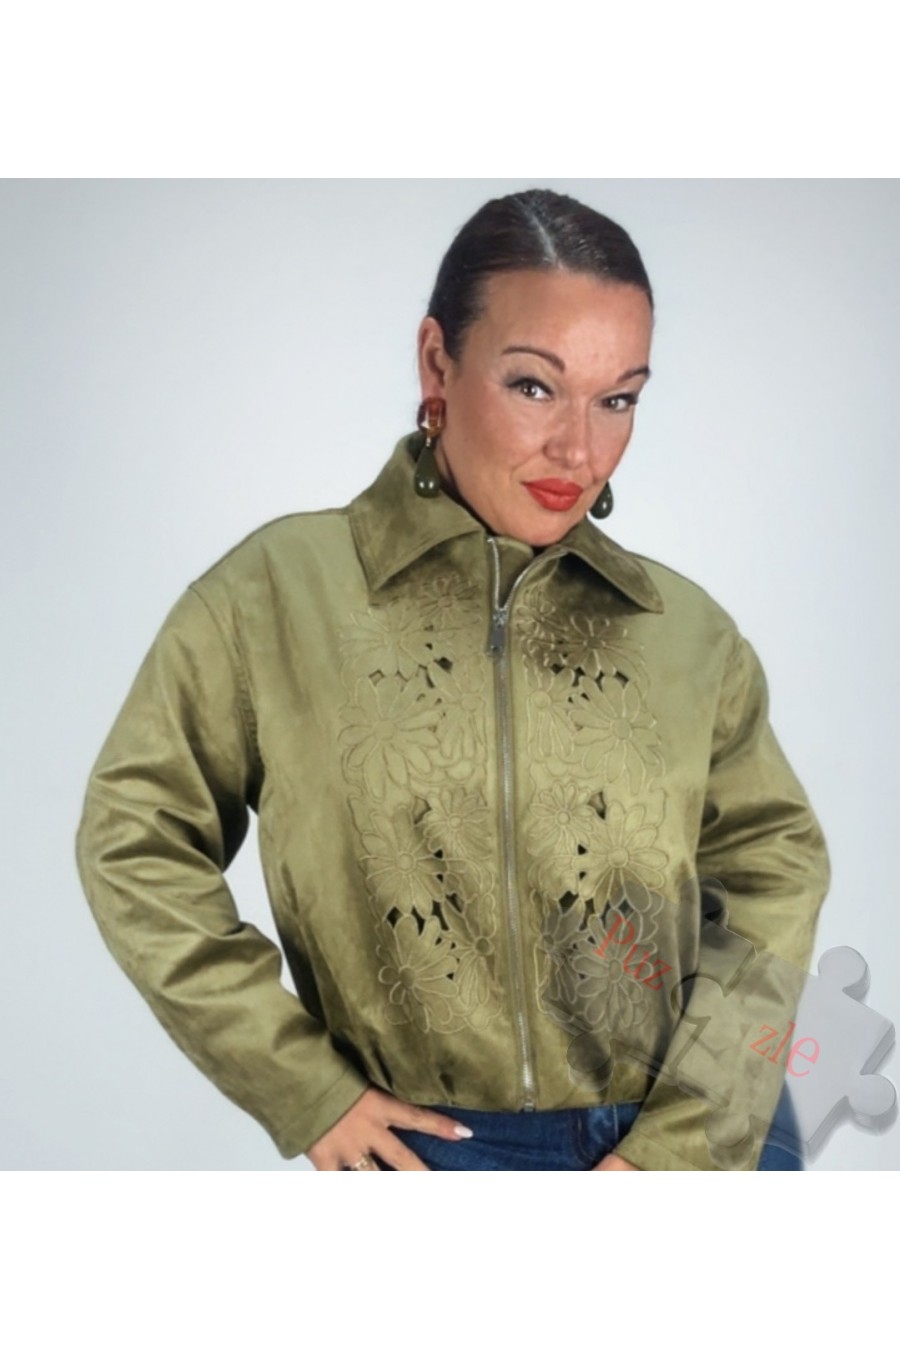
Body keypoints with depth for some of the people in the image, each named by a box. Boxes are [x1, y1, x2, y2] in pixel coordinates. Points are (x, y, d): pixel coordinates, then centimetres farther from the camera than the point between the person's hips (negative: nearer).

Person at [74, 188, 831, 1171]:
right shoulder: (277, 594, -8)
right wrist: (302, 1087, -7)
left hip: (695, 1138, 2)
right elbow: (135, 840, -4)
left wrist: (688, 1140, -10)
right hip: (429, 1146, -1)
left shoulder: (686, 629, -2)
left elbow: (773, 865, 0)